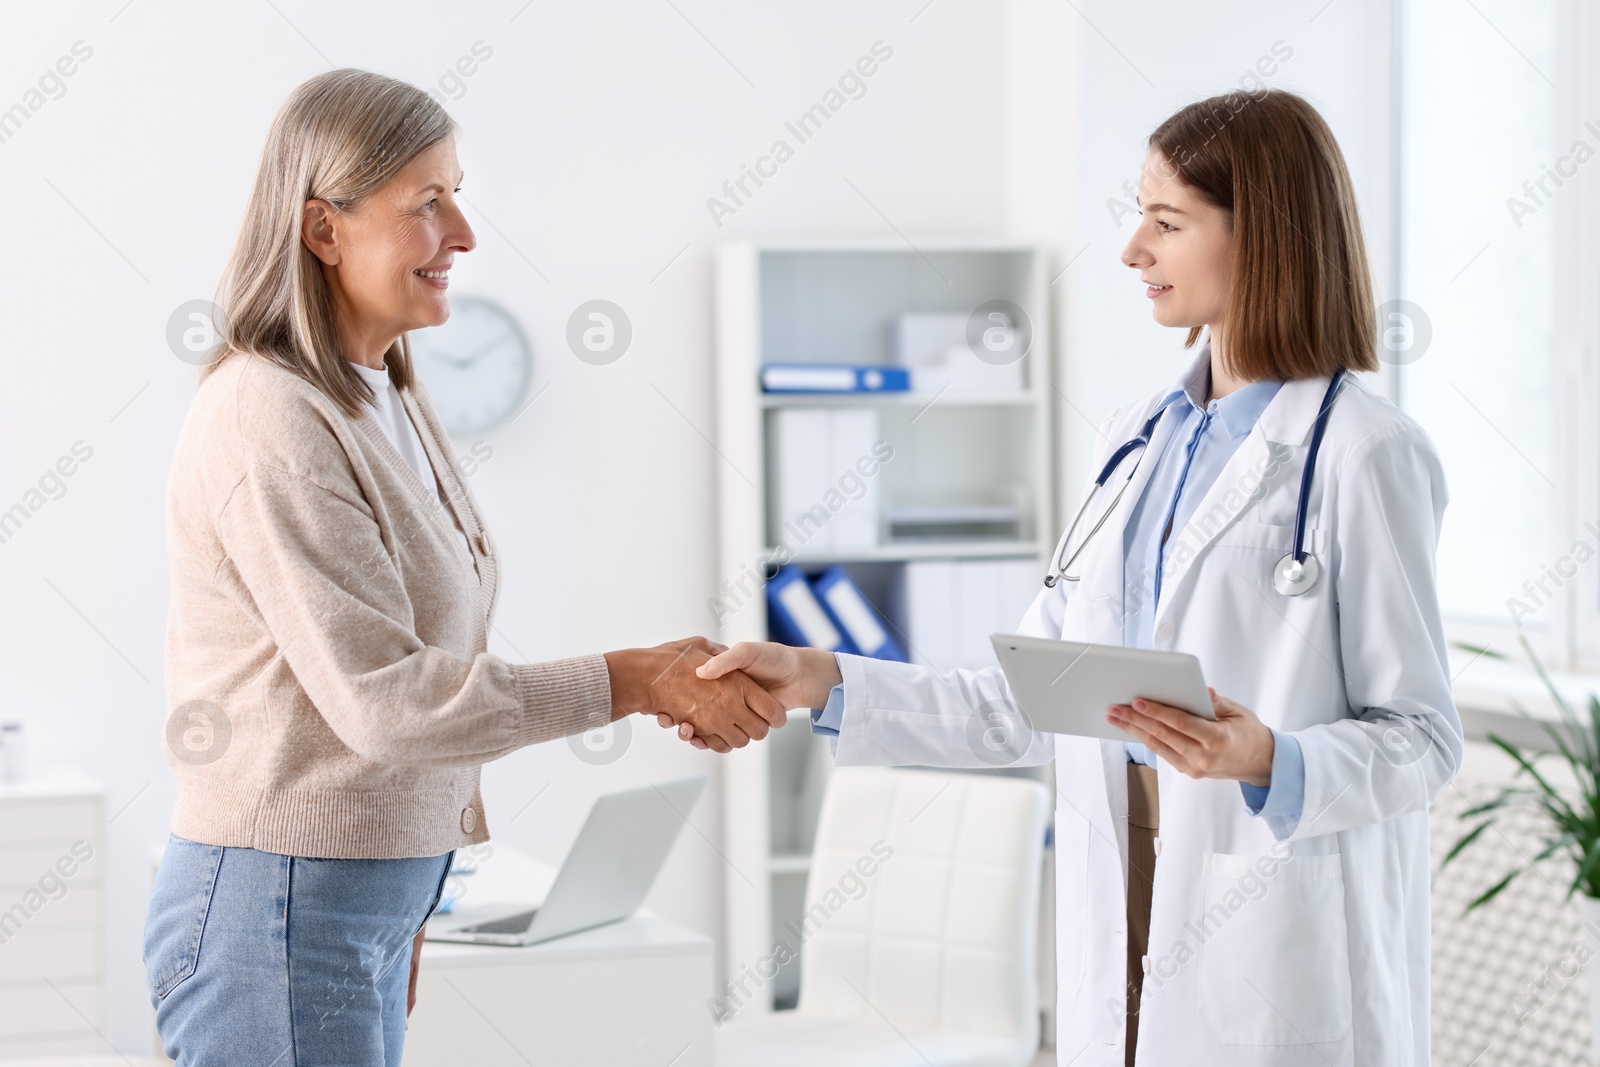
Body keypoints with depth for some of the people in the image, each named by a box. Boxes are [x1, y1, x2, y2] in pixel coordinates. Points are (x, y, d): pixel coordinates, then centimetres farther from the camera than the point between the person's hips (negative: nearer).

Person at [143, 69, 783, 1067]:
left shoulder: (391, 398, 10)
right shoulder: (270, 423, -18)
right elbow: (382, 695, -22)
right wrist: (637, 681, -19)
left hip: (373, 901, 9)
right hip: (277, 912, -9)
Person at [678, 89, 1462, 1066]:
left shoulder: (1366, 454, -8)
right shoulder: (1134, 439, 12)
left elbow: (1421, 740, -8)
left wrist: (1268, 761, -25)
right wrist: (821, 684, 5)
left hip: (1285, 952, -6)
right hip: (1129, 932, 6)